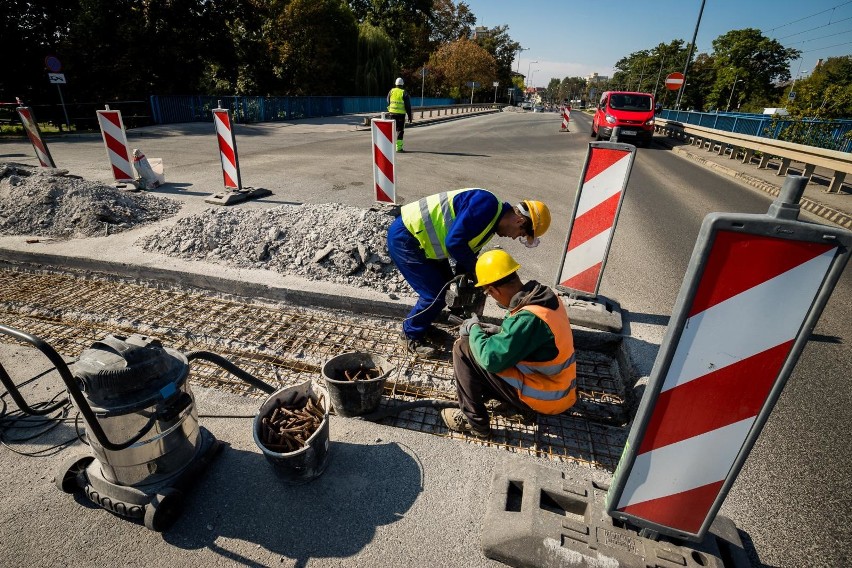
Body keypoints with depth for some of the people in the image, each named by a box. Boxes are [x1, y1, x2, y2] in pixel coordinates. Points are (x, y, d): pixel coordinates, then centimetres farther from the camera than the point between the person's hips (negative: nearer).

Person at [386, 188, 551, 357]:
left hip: (422, 240, 10)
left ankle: (422, 323, 36)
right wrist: (477, 269, -13)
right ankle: (411, 334, 17)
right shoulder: (486, 203, -23)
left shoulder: (491, 222, 8)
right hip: (404, 238, -9)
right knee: (435, 295, -6)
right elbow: (454, 242, -28)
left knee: (446, 288, 15)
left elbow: (467, 250, 15)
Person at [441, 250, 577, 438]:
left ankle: (474, 420, 1)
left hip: (545, 398, -9)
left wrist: (474, 330, -11)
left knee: (464, 348, -12)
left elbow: (490, 359, -28)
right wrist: (501, 332, 5)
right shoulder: (546, 296, -4)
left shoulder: (529, 318, -31)